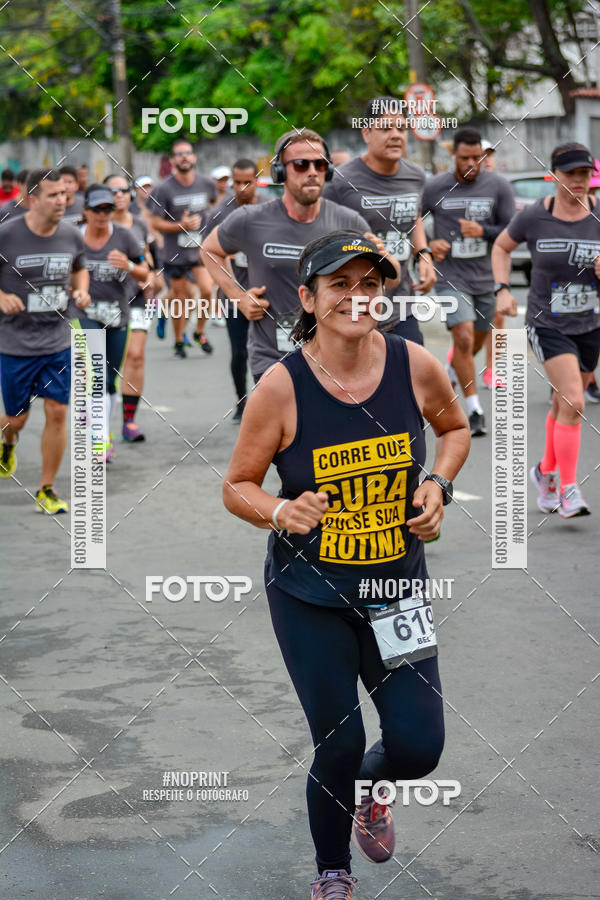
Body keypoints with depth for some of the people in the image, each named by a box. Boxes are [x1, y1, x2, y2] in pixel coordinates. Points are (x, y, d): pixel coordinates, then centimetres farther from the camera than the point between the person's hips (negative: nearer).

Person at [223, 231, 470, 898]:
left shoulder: (415, 366, -8)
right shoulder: (282, 387, -16)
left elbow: (455, 427, 14)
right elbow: (237, 488, -5)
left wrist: (439, 484, -4)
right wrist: (282, 511, -25)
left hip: (398, 585, 3)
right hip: (309, 593, -2)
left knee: (419, 747, -1)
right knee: (338, 747, -2)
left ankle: (371, 785, 39)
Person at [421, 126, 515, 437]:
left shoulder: (498, 186, -3)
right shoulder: (435, 187, -6)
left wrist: (483, 231, -19)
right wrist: (429, 244, -11)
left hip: (486, 277, 3)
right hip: (451, 278, -3)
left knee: (476, 341, 17)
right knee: (463, 338, -16)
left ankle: (453, 369, 51)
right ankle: (474, 411, -9)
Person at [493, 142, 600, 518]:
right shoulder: (534, 217, -9)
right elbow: (502, 247, 9)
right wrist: (503, 289, -3)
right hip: (548, 325, -3)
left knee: (564, 405, 16)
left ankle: (546, 471, 40)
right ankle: (568, 491, -12)